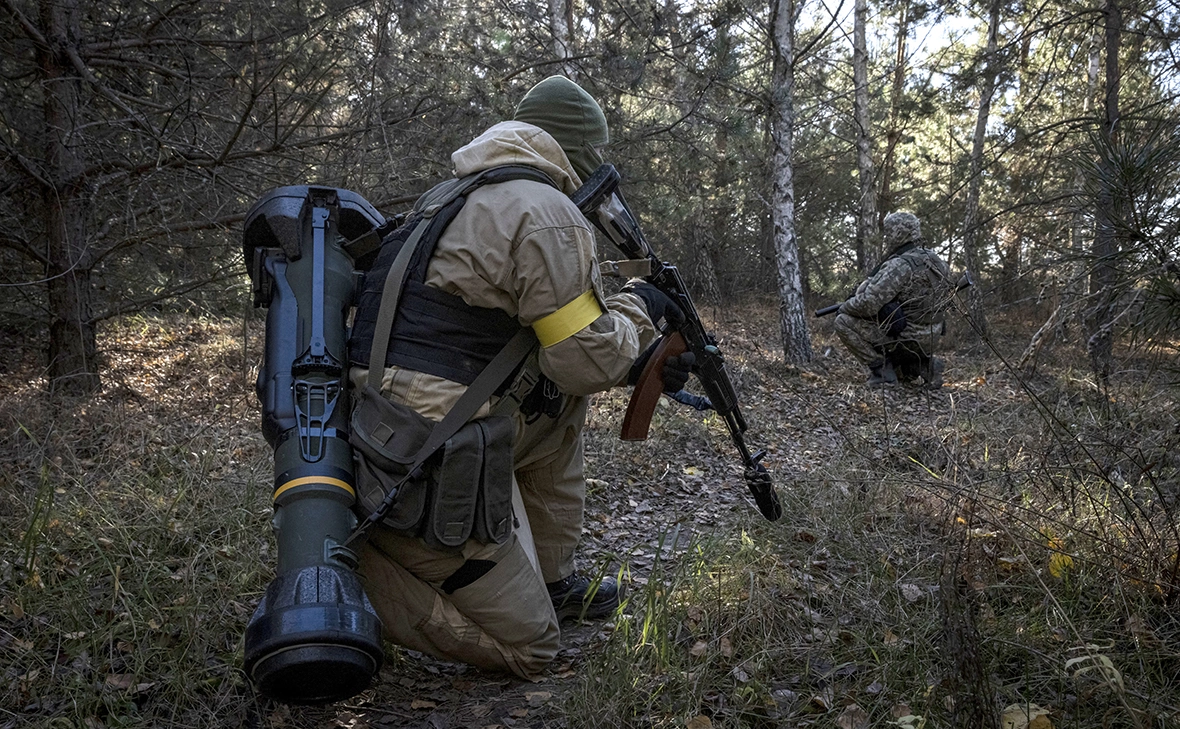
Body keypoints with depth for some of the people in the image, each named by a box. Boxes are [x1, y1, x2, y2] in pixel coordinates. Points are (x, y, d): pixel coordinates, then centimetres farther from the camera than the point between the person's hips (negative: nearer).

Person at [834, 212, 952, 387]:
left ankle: (880, 368, -5)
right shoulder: (936, 261, 6)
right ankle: (924, 365, 13)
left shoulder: (898, 267, -20)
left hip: (907, 339, -8)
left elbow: (867, 304, -26)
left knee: (844, 322, -5)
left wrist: (844, 307, -5)